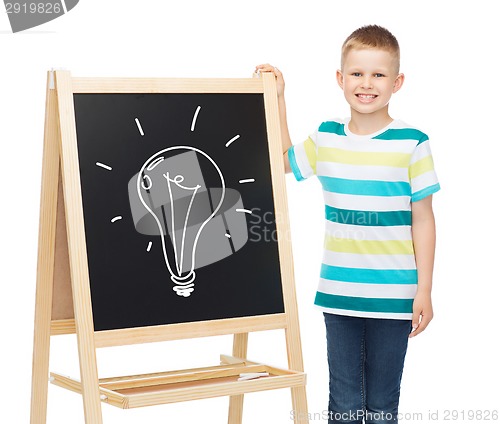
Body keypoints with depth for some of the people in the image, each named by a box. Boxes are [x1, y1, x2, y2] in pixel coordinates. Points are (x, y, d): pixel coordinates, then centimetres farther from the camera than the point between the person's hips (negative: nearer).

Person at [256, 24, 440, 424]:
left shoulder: (411, 143, -7)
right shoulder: (326, 137, 4)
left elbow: (423, 220, -4)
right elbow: (283, 161, 23)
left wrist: (424, 290, -5)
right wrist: (277, 97, 15)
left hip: (393, 297, -3)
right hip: (338, 294, 3)